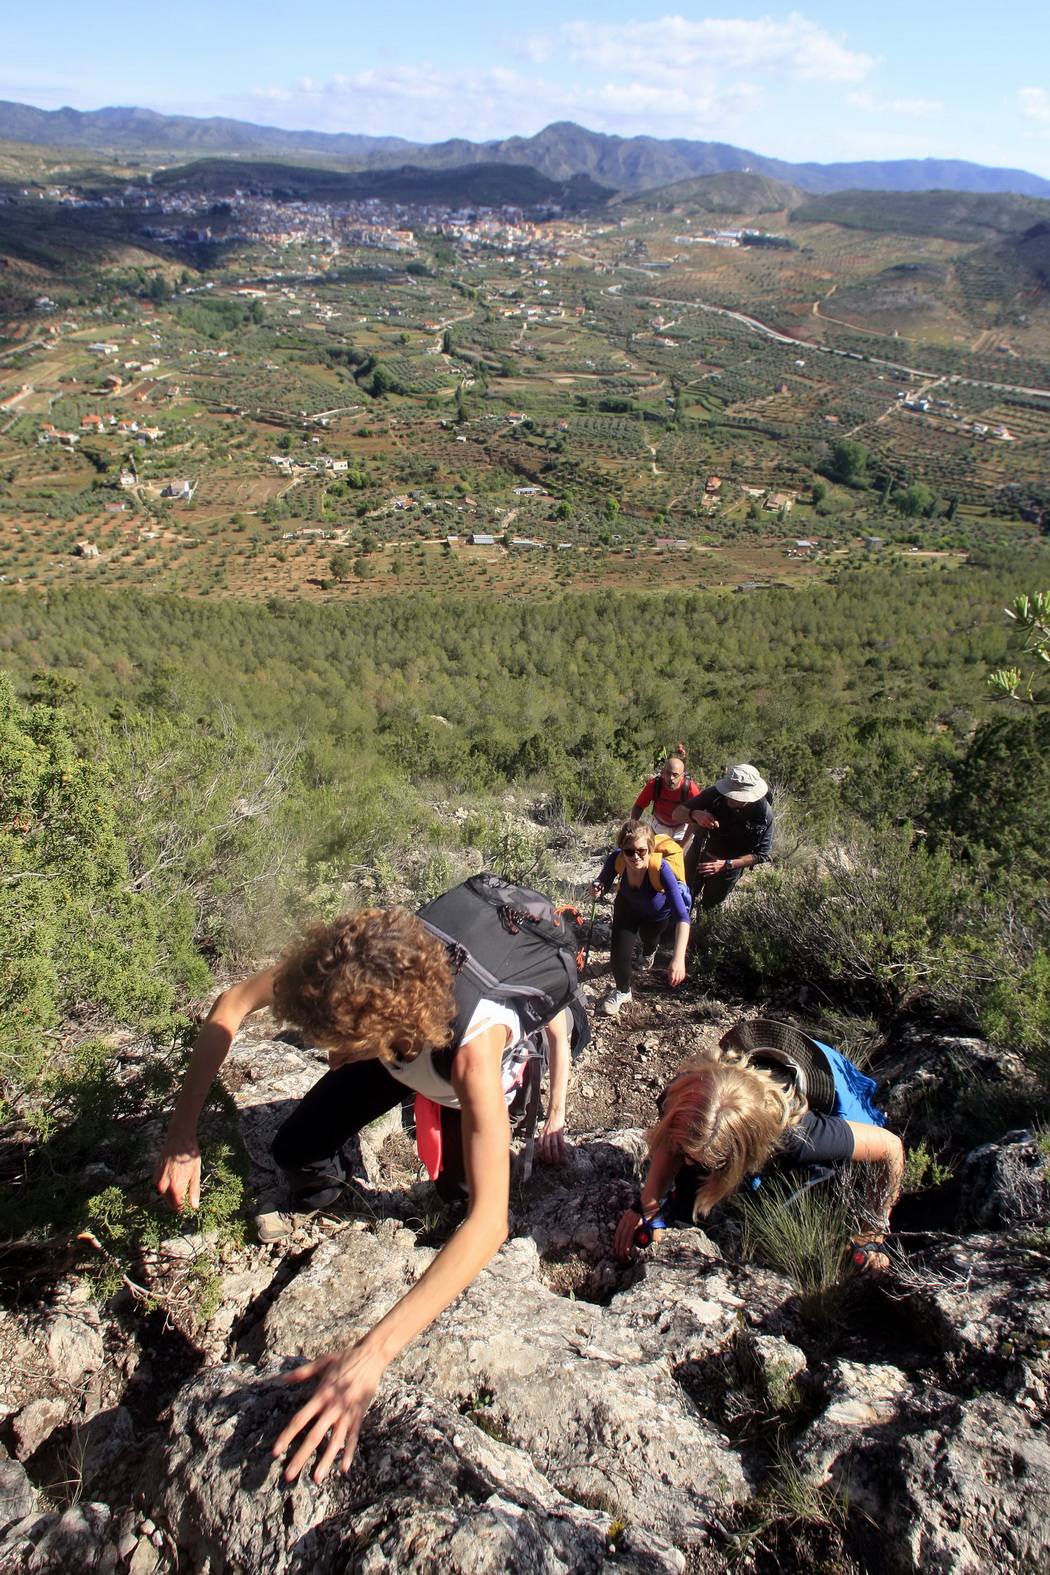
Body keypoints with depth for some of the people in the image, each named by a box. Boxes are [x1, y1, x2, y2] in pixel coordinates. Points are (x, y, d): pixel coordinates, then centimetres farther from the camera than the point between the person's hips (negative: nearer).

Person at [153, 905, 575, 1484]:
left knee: (457, 1182, -12)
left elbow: (489, 1222, -53)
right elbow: (233, 1003, -24)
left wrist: (372, 1353, -60)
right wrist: (182, 1131, -30)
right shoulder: (346, 973, -40)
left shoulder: (475, 1048, -50)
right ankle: (323, 1198, 25)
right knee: (298, 1150, -8)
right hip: (400, 1049, 2)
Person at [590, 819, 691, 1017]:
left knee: (648, 939, 27)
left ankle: (648, 952, 68)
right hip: (628, 905, 1)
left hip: (659, 913, -1)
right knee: (619, 954, -12)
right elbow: (603, 884, -16)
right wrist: (597, 891, -42)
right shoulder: (617, 858, -36)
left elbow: (682, 917, -49)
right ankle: (622, 991, 22)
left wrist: (678, 958, -60)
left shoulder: (661, 869, -45)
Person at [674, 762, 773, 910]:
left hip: (731, 865, -1)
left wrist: (727, 864, -30)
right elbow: (678, 813, -24)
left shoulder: (764, 813, -28)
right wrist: (695, 814, -48)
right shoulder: (715, 794, -28)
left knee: (710, 905, 20)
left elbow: (763, 854, -20)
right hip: (699, 854, 1)